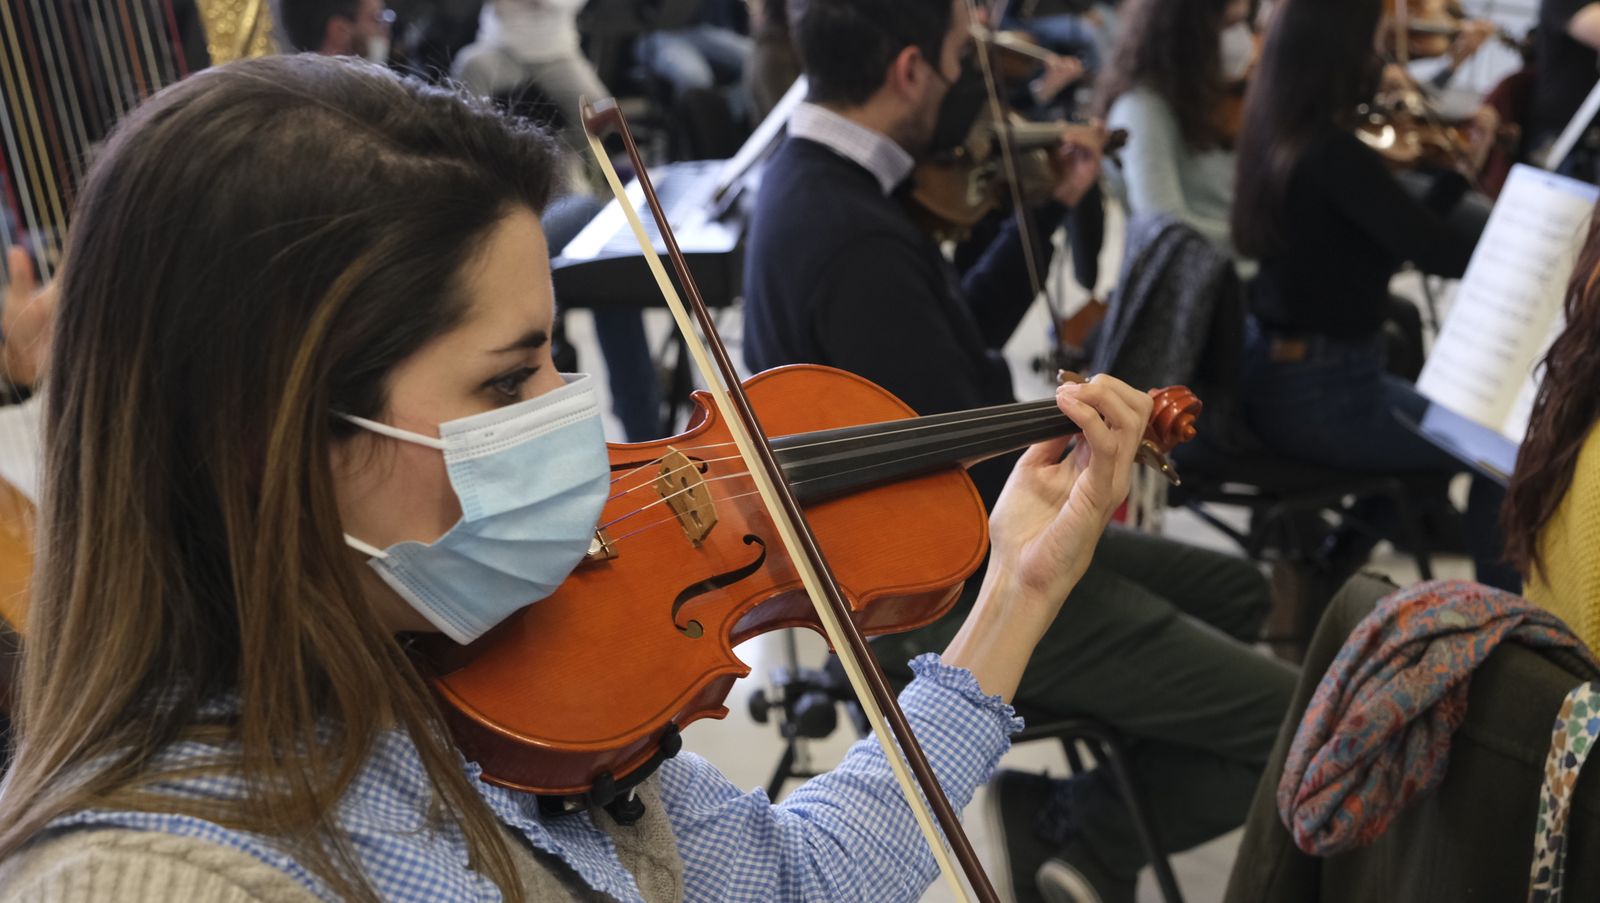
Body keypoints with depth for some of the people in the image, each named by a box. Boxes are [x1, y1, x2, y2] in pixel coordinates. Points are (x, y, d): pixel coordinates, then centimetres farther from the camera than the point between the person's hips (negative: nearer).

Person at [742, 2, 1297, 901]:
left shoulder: (816, 177, 3)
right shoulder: (857, 241, -29)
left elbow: (958, 342, 12)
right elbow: (975, 474, -26)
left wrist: (1046, 210, 7)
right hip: (943, 592, -10)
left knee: (1235, 592, 23)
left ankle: (1060, 826, 15)